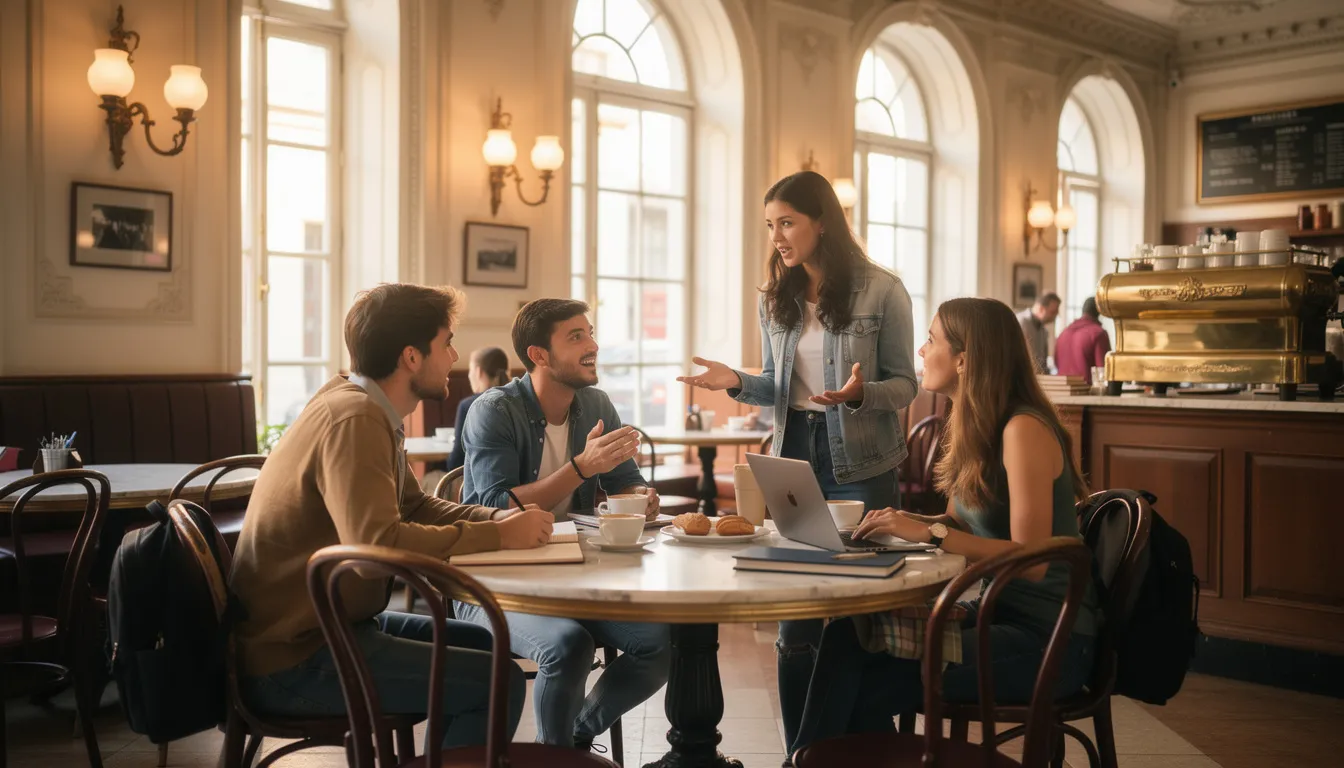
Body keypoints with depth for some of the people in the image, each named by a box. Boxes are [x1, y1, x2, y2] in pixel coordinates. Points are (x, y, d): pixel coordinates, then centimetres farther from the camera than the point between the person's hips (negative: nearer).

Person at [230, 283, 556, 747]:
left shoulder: (358, 405, 9)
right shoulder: (355, 418, -22)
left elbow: (416, 507, 13)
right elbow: (379, 541, -33)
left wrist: (503, 518, -3)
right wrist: (498, 537, -23)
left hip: (323, 624, 10)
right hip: (294, 660, -10)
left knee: (479, 643, 19)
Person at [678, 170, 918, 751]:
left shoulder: (882, 291, -8)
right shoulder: (775, 298, 7)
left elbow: (904, 385, -6)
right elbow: (778, 386, 11)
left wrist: (860, 394, -25)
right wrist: (737, 383, -8)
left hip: (860, 463, -4)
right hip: (794, 455, 4)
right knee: (795, 619, 8)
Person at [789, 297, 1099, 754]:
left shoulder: (1024, 430, -17)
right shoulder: (976, 426, 9)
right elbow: (960, 523, 15)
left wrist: (929, 532, -26)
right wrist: (906, 522, -4)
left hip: (1048, 639, -8)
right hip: (997, 611, 8)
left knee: (868, 685, -21)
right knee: (849, 633, -13)